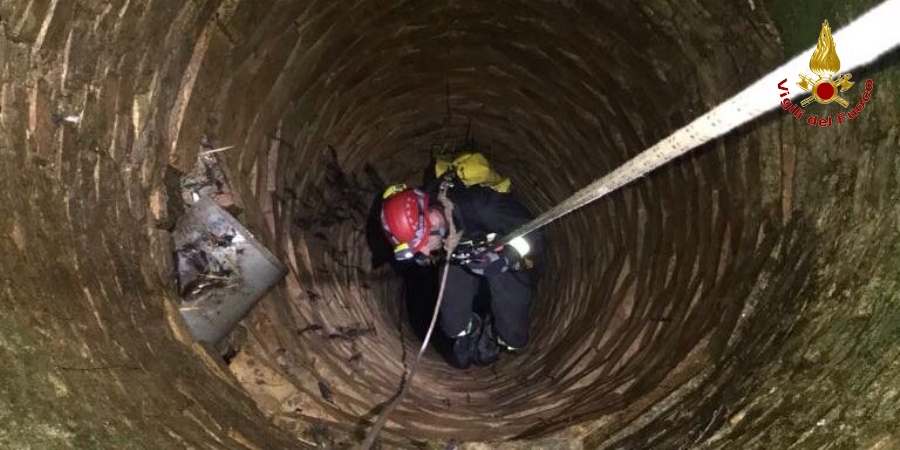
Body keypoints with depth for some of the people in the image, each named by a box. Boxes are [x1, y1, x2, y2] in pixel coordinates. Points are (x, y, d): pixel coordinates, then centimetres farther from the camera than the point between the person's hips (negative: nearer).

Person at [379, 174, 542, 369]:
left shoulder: (478, 205, -43)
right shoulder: (416, 222, -25)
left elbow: (532, 233, -33)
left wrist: (504, 259, -46)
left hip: (502, 256, -3)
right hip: (459, 260, 3)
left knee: (513, 337, -5)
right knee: (454, 327, -5)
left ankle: (491, 332, 28)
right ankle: (469, 331, 29)